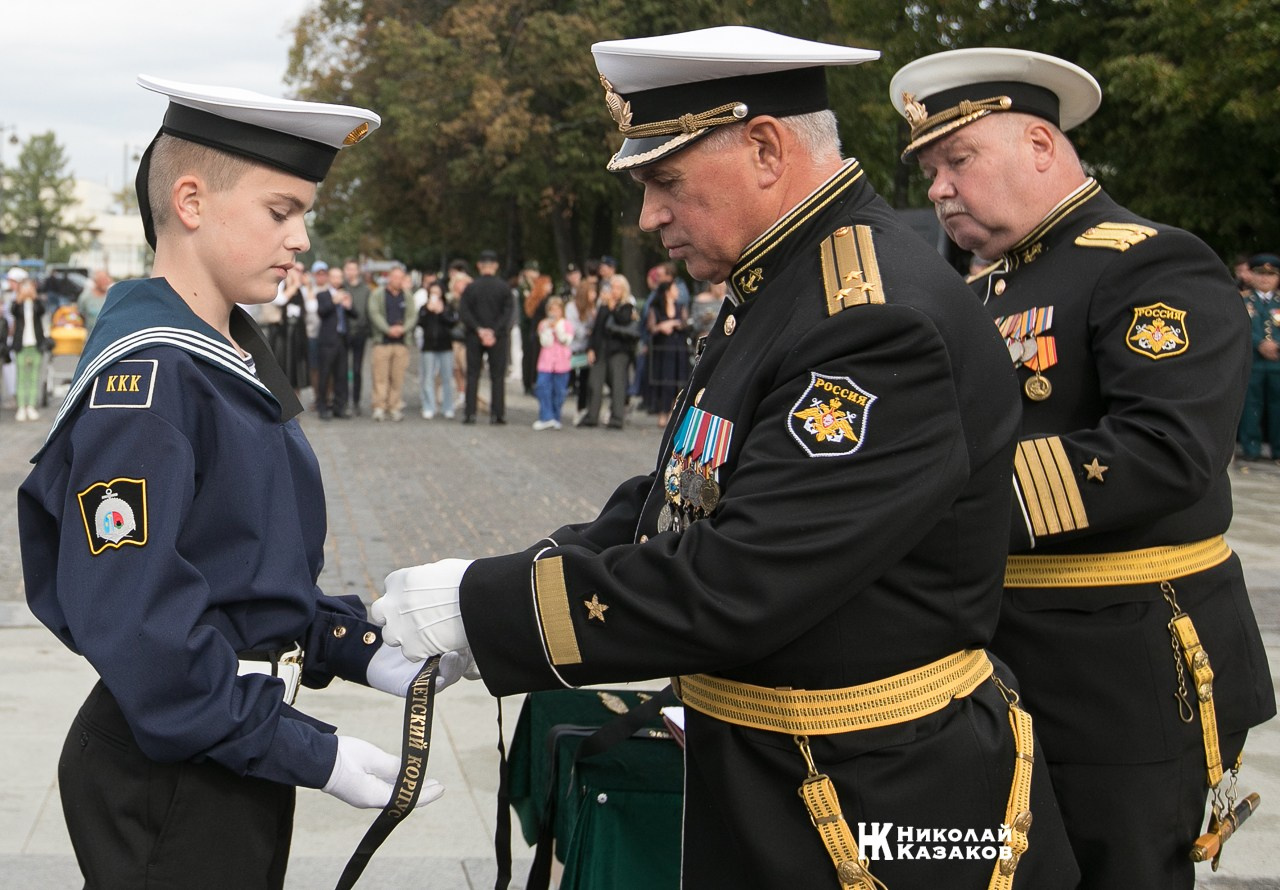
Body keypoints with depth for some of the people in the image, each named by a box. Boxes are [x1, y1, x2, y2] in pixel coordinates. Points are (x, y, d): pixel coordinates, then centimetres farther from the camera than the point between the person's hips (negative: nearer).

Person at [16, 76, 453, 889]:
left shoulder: (233, 357, 9)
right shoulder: (144, 375, -19)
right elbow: (131, 618, -25)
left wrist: (360, 652, 1)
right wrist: (310, 754, -22)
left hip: (237, 755, 9)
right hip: (169, 775, -9)